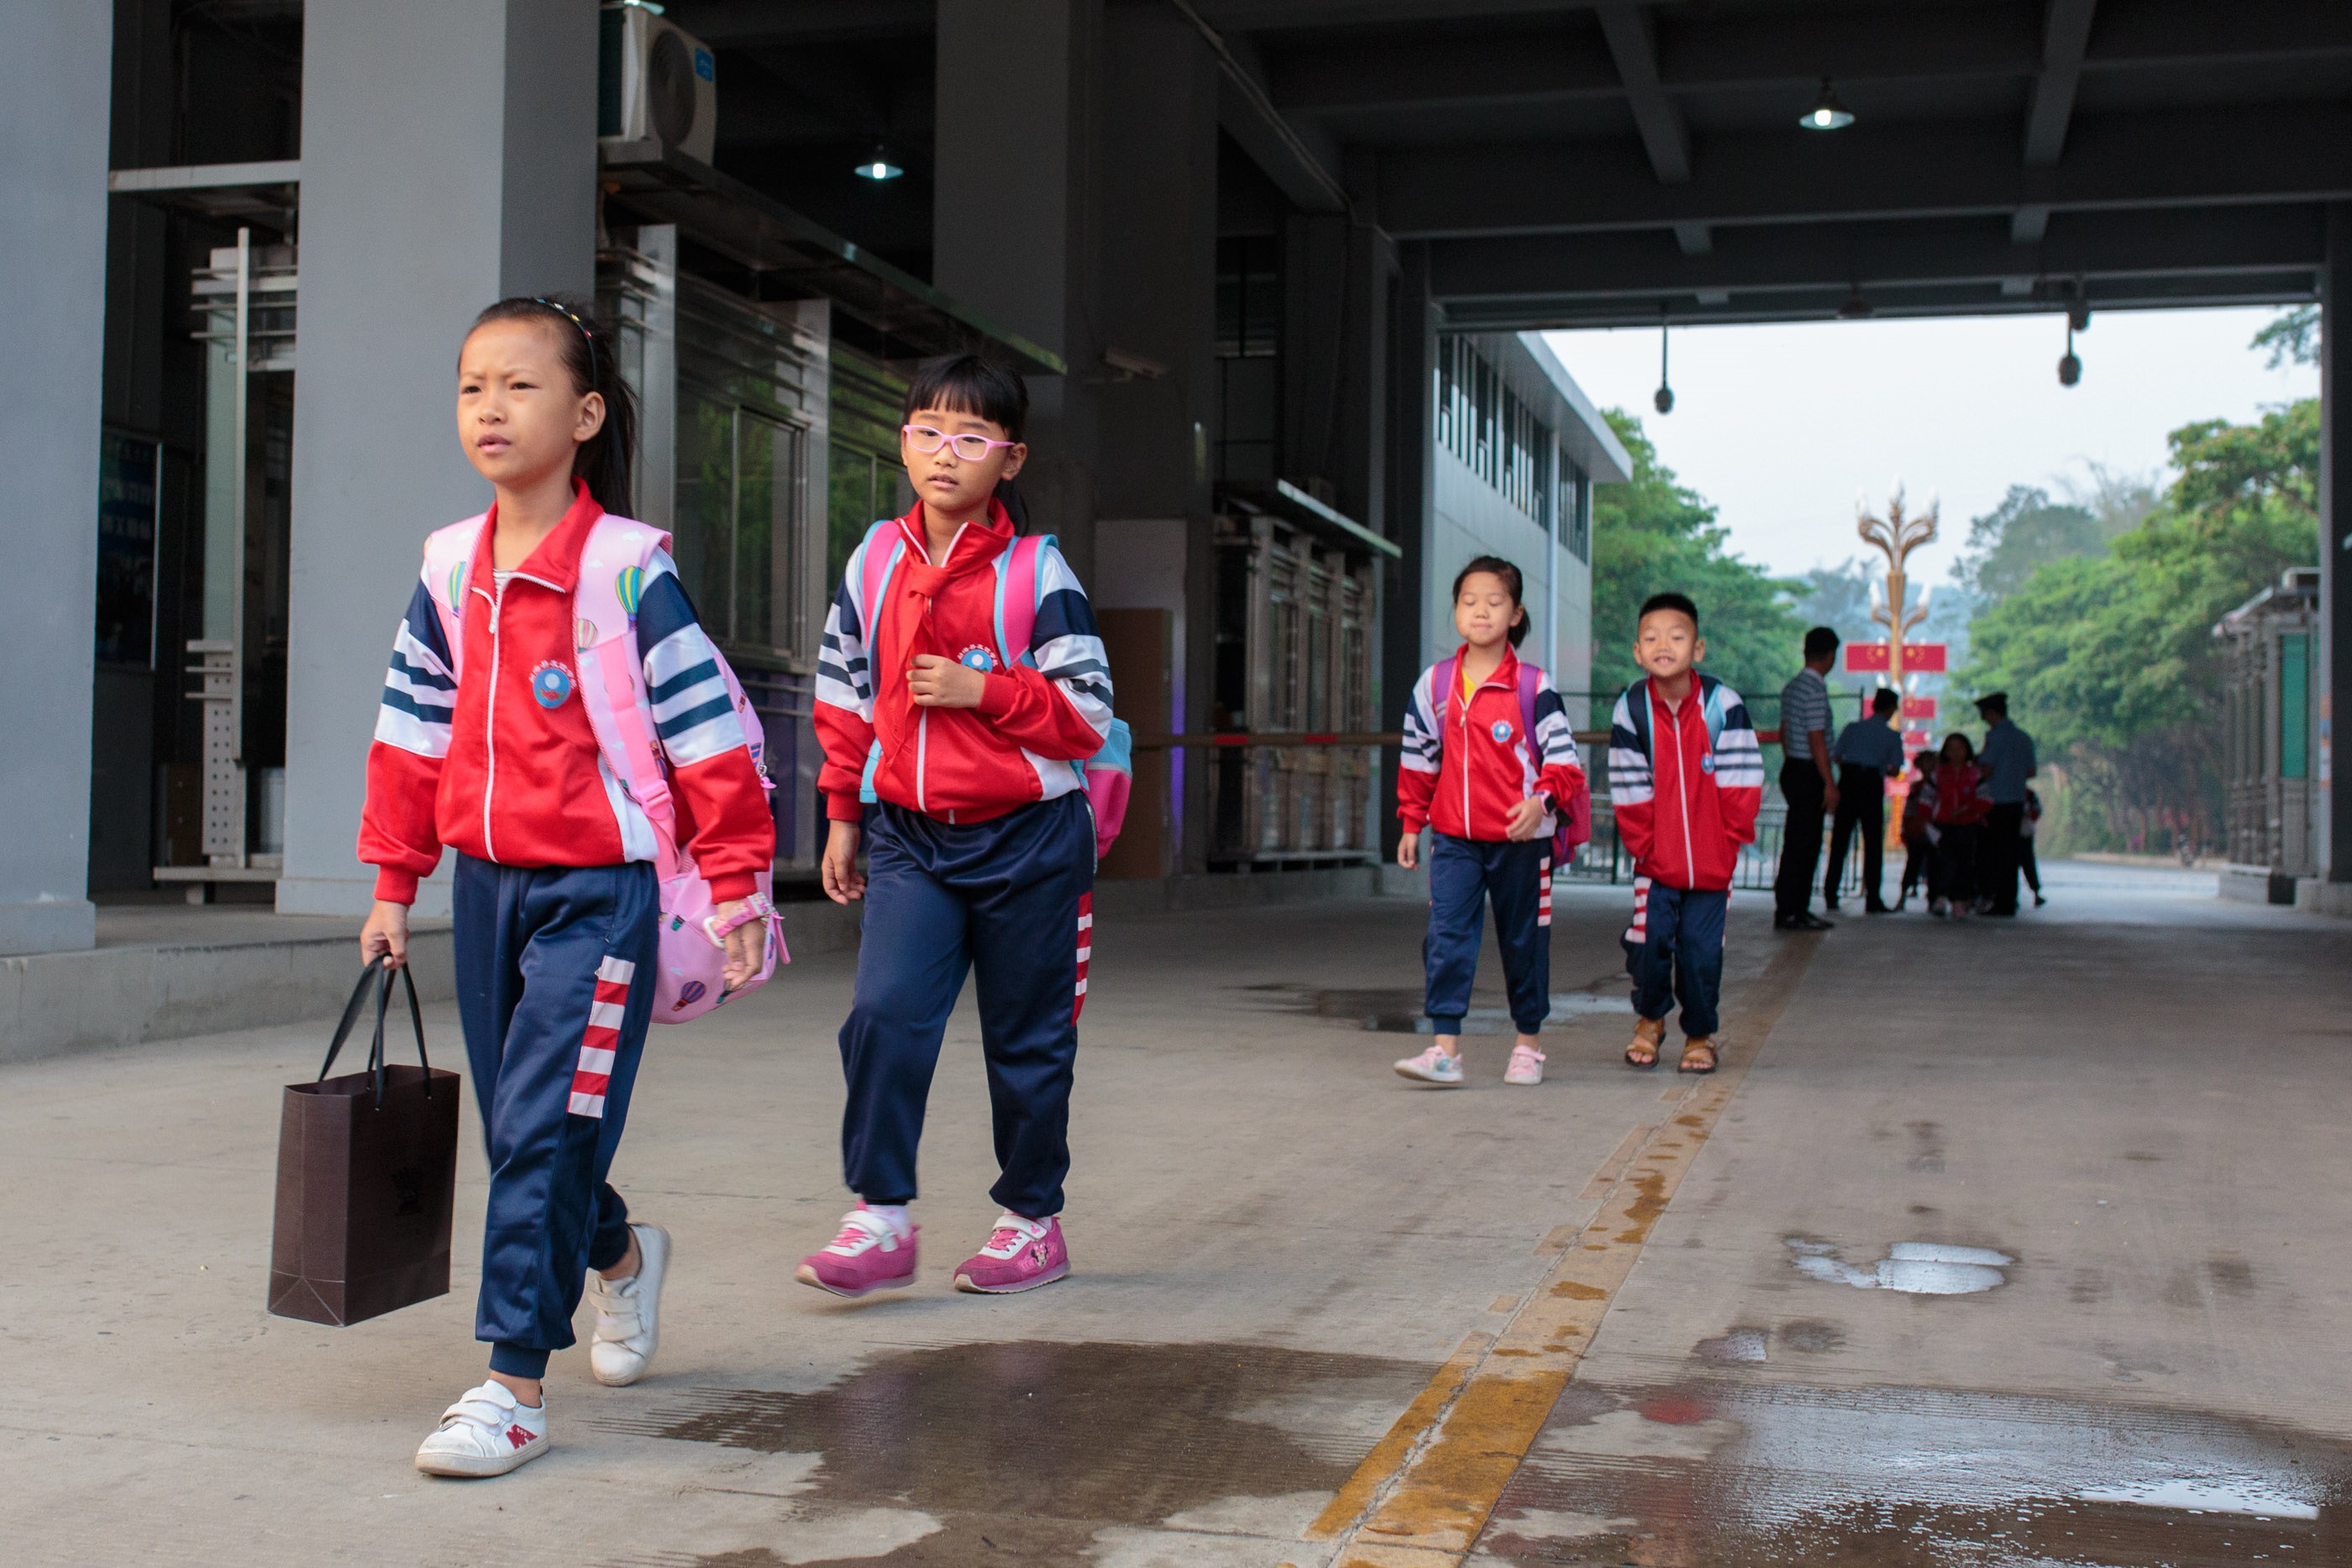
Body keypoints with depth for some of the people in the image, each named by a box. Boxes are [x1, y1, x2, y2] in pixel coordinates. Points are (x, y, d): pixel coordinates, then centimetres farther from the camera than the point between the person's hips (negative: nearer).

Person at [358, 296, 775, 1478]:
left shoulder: (629, 571, -11)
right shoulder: (449, 570, 7)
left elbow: (708, 728, -9)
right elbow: (413, 732, 14)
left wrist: (736, 881, -9)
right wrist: (394, 885, 15)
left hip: (600, 889, -7)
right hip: (486, 883, 7)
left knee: (542, 1132, -9)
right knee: (514, 1127, 16)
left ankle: (513, 1388, 0)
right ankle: (620, 1255, 44)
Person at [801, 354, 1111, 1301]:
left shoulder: (1038, 574, -6)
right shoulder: (874, 563, 5)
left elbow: (1088, 716, -7)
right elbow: (843, 697, 14)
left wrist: (982, 690, -18)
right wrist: (843, 814, 13)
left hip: (1027, 839, -2)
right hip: (908, 836, 3)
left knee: (1027, 1041, 8)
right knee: (885, 1012, -14)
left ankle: (1033, 1219, 24)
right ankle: (880, 1220, -3)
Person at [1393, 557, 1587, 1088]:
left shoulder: (1534, 687, -5)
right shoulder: (1433, 685, 4)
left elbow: (1564, 759, -6)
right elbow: (1417, 761, 14)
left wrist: (1541, 801, -23)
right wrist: (1411, 825, 13)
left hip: (1520, 837, -2)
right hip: (1453, 838, 2)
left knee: (1523, 940, 10)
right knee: (1447, 937, -8)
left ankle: (1528, 1045, 25)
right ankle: (1445, 1049, -9)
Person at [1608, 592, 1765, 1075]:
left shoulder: (1723, 704, -10)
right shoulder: (1630, 709, -7)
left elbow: (1742, 781, -6)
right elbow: (1630, 793, -4)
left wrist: (1729, 840, -8)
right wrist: (1645, 846, -6)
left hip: (1712, 858, -1)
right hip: (1655, 858, 1)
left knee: (1701, 948, 1)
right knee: (1648, 940, -1)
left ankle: (1700, 1035, 20)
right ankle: (1650, 1018, 26)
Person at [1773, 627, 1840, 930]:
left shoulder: (1792, 686, 13)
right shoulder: (1815, 690, -17)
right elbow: (1816, 740, -19)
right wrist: (1830, 784, -17)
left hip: (1792, 769, 10)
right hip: (1808, 774, -10)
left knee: (1807, 844, 14)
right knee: (1801, 845, -6)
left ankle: (1797, 910, 18)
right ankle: (1788, 913, -3)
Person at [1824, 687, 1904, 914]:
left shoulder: (1852, 728, 10)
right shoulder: (1892, 736, 4)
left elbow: (1836, 756, 4)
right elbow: (1895, 770, 0)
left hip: (1848, 781, 3)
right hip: (1872, 785, -3)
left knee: (1839, 840, 5)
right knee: (1873, 842, 4)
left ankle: (1830, 897, 2)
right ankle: (1872, 900, 0)